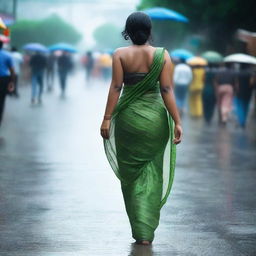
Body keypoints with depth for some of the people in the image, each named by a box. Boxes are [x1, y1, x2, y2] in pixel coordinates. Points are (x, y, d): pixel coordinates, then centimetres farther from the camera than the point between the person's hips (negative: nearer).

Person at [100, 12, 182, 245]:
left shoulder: (121, 54, -5)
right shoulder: (162, 55, -4)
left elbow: (116, 88, -10)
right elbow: (167, 90, -9)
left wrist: (107, 118, -6)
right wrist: (177, 122, -7)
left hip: (128, 118, 0)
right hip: (155, 119, 0)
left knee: (131, 174, 12)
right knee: (152, 175, 9)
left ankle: (139, 229, 10)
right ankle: (147, 232, 3)